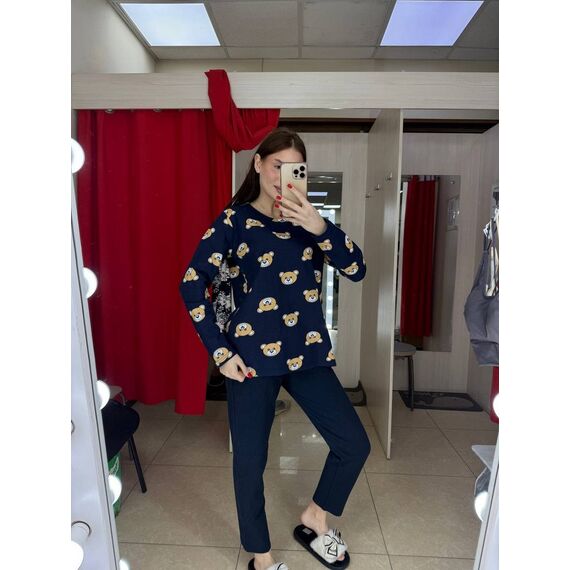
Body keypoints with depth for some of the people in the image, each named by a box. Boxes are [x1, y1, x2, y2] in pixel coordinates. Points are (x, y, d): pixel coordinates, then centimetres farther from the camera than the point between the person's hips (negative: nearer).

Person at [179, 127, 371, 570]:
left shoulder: (308, 220, 8)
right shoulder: (235, 220, -2)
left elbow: (357, 270, -3)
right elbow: (192, 283, -5)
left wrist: (320, 227, -19)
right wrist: (219, 351, -9)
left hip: (308, 353, 4)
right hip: (252, 356, -3)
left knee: (355, 444, 7)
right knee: (250, 460, 10)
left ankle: (314, 521, 36)